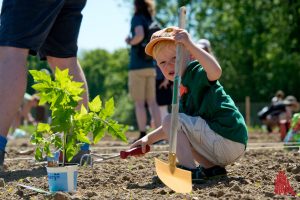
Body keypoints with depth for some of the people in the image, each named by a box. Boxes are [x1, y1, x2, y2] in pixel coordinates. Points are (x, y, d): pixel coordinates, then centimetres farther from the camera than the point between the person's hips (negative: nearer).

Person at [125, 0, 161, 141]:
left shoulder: (137, 18, -4)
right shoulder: (152, 22, 16)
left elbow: (139, 35, -22)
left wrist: (129, 42, -5)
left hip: (137, 67, -6)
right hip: (151, 66, 6)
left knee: (139, 103, -5)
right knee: (152, 102, 7)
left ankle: (143, 135, -8)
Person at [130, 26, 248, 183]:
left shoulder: (195, 70, -9)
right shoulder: (183, 89, 19)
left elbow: (216, 71, -35)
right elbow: (172, 129, 22)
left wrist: (190, 45, -35)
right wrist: (148, 138, 13)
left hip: (227, 139, -10)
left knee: (172, 120, -11)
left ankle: (190, 170, -17)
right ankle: (212, 168, 11)